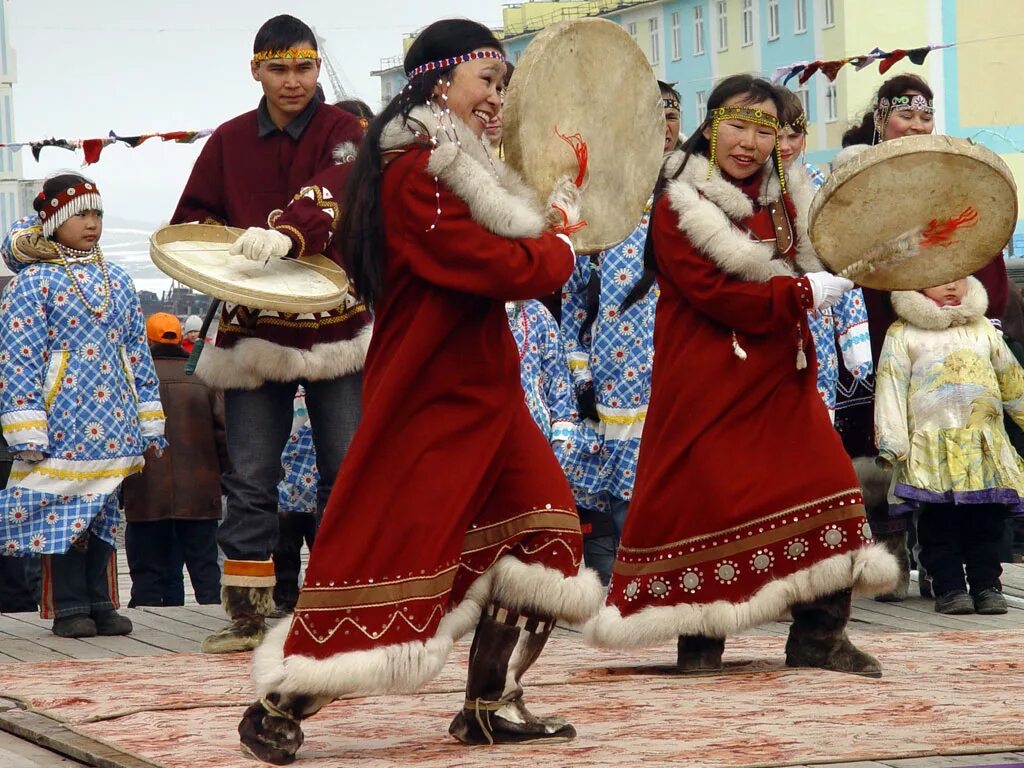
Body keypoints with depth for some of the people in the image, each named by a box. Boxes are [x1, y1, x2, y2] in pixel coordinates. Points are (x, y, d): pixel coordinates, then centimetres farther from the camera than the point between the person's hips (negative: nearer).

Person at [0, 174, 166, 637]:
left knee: (103, 513, 9)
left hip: (113, 426, 5)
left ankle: (101, 604, 14)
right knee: (61, 512, -3)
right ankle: (68, 609, 2)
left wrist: (149, 424, 13)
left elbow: (137, 354, 17)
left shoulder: (116, 281, 14)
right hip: (62, 422, -5)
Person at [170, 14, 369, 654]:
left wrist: (288, 233, -40)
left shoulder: (342, 132, -1)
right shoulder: (228, 142, 10)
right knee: (250, 480, 1)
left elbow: (334, 195, -20)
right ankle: (247, 614, 5)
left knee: (348, 475, 0)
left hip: (335, 324, -2)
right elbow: (191, 218, 12)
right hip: (253, 329, 2)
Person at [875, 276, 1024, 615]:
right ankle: (949, 587, 0)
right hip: (932, 445, -3)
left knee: (986, 523, 2)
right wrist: (892, 443, -8)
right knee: (939, 524, -5)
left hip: (985, 444, 3)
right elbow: (891, 386, -1)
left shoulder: (983, 329, 18)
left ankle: (986, 584, 8)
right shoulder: (903, 333, 6)